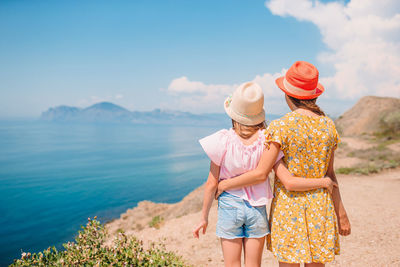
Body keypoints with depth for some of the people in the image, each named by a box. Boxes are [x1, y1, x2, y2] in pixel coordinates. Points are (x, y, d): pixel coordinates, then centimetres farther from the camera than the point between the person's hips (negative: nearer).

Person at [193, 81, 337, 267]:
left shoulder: (224, 141, -17)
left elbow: (212, 184, -9)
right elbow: (289, 183, -17)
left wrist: (204, 218, 2)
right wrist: (324, 182, -4)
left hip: (229, 206, -1)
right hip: (257, 209, 2)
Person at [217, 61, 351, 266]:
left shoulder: (281, 127, -14)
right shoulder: (328, 125, 1)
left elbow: (260, 173, -16)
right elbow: (329, 174, 4)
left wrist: (225, 184, -3)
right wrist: (341, 213, 14)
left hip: (288, 204, -5)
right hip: (320, 204, 5)